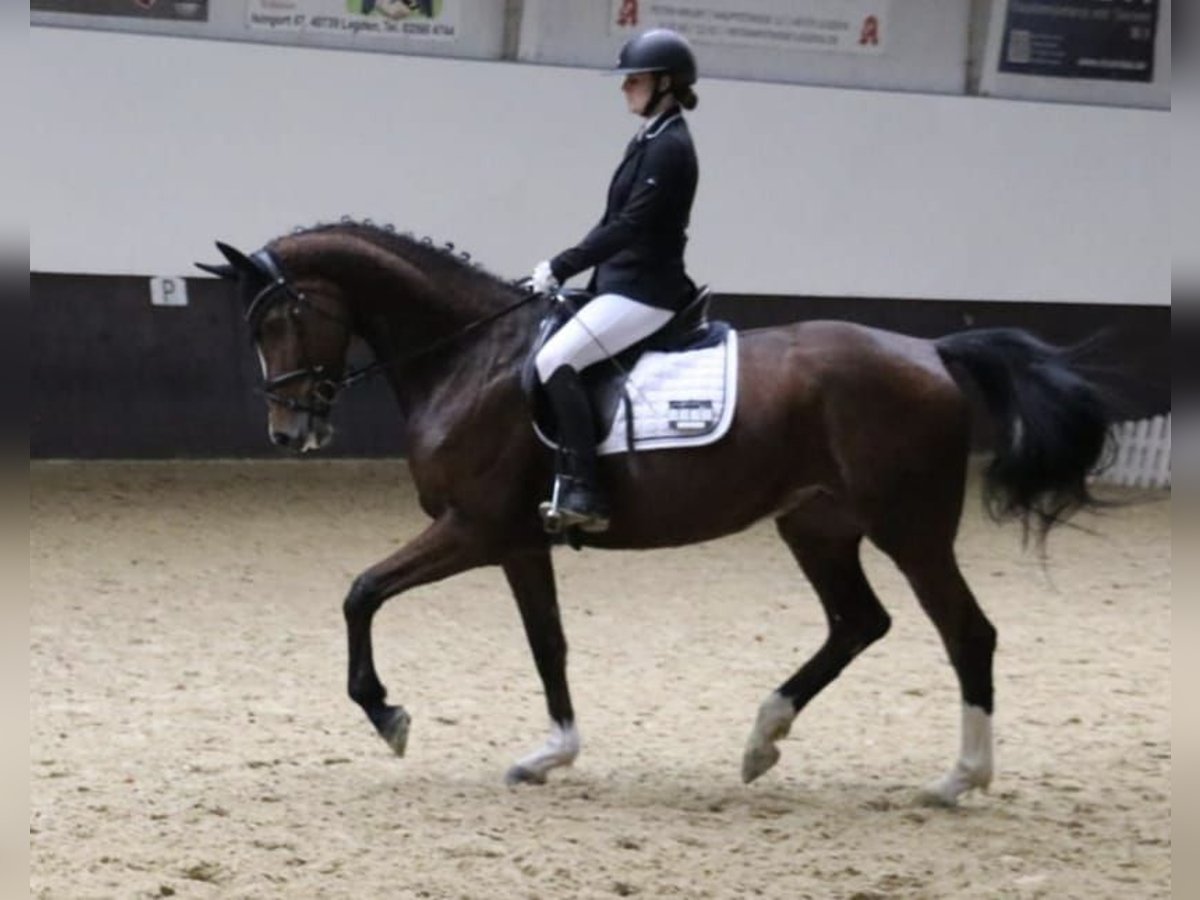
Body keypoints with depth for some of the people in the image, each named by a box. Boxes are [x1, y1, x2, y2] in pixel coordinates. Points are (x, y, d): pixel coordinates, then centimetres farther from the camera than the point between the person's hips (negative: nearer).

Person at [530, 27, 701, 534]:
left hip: (645, 293, -11)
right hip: (623, 285, 11)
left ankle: (581, 493, -26)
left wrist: (561, 268, -21)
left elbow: (629, 226, -22)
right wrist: (566, 270, 14)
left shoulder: (670, 148, -16)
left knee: (554, 361, -25)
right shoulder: (649, 142, 15)